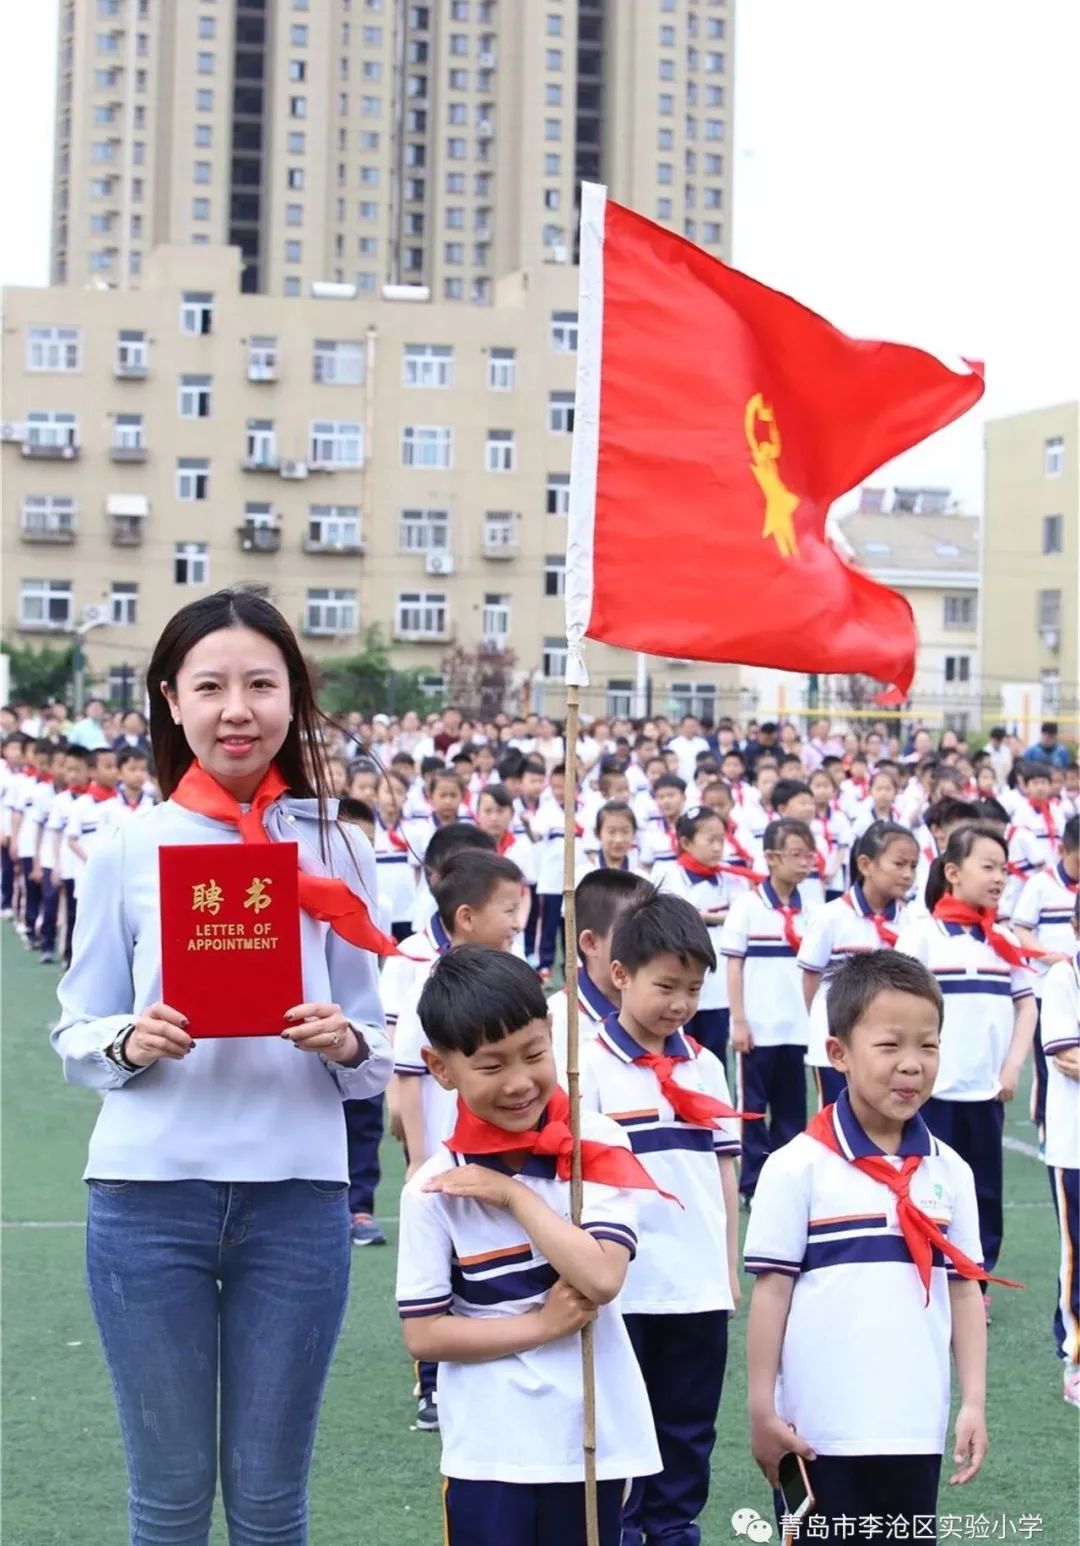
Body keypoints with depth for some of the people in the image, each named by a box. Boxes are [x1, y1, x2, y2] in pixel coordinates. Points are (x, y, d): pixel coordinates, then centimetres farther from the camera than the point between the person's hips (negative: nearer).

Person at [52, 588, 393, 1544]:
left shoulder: (338, 849, 4)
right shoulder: (127, 852, 1)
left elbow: (381, 1049, 6)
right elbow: (75, 1035, 5)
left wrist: (347, 1042, -15)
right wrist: (130, 1044, -16)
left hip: (298, 1196, 1)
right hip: (149, 1196, 0)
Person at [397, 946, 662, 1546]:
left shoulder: (597, 1146, -6)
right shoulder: (434, 1188, -8)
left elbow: (601, 1278, -17)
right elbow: (422, 1334, -7)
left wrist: (514, 1194, -17)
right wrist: (542, 1324, -15)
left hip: (594, 1438, 1)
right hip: (488, 1450, -1)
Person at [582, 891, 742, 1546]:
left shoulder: (706, 1067, 7)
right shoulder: (591, 1067, -9)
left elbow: (724, 1169, 11)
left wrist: (730, 1269, 11)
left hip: (700, 1287, 5)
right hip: (622, 1287, -4)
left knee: (689, 1428, 14)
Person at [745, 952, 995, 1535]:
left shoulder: (950, 1172, 4)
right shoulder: (797, 1167, -8)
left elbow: (964, 1290, 8)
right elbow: (772, 1290, -6)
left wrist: (974, 1404, 4)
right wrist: (762, 1410, -5)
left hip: (916, 1426, 4)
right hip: (819, 1430, -4)